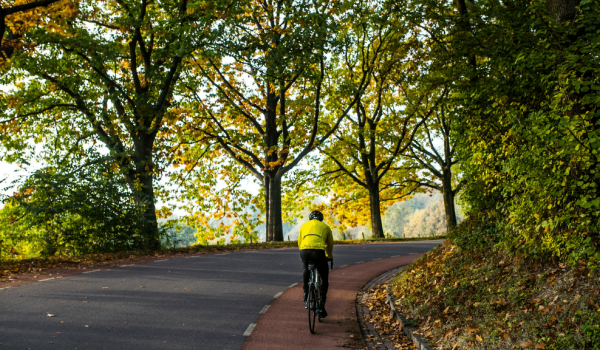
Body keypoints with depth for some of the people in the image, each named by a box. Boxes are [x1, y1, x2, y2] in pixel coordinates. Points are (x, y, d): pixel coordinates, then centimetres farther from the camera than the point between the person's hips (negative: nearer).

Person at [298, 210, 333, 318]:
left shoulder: (304, 225, 28)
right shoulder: (325, 227, 25)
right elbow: (330, 245, 32)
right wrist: (329, 256, 50)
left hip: (304, 251, 2)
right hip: (318, 252, -2)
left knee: (306, 269, 36)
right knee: (324, 279, 15)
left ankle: (306, 293, 30)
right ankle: (321, 306, 8)